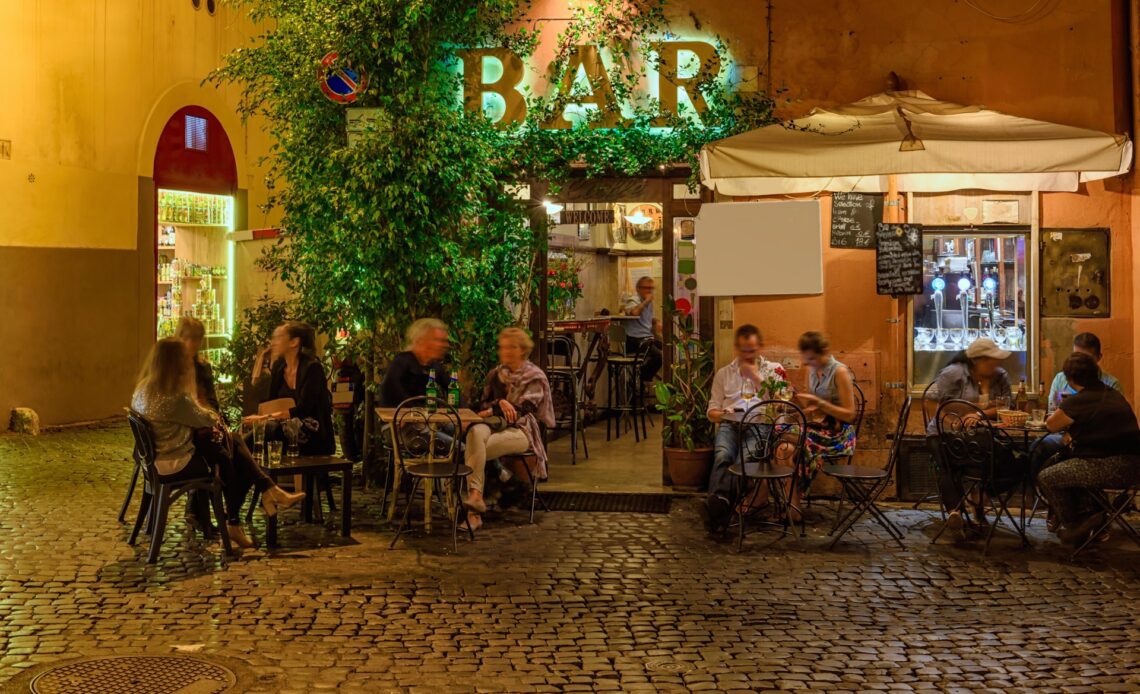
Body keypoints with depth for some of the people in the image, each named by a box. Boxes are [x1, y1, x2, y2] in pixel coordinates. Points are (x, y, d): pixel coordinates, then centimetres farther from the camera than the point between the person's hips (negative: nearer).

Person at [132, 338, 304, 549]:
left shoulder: (142, 391, 3)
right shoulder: (175, 398, -26)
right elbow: (205, 419, -10)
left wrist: (210, 419, 5)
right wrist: (214, 417, 12)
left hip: (156, 459, 9)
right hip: (176, 466, -9)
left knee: (232, 441, 12)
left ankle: (268, 491, 12)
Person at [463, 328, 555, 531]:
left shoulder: (535, 377, 4)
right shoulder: (495, 374, 21)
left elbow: (521, 410, -7)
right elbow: (482, 404, 13)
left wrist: (492, 411, -12)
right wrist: (500, 403, -7)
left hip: (521, 431, -4)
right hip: (495, 427, 4)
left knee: (476, 450, -32)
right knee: (475, 432, -35)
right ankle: (475, 495, -45)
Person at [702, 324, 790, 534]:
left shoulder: (774, 370, 21)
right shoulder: (724, 374, 27)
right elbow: (712, 411, 23)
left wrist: (756, 377, 4)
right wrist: (724, 415, -1)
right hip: (730, 424, 2)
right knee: (723, 455, -35)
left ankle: (717, 503, -49)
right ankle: (721, 503, -54)